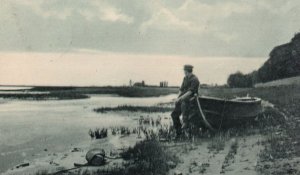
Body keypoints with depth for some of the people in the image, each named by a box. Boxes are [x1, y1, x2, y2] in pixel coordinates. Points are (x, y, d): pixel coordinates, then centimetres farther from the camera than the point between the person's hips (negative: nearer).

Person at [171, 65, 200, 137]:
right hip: (183, 99, 8)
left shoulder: (194, 80, -12)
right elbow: (181, 90, 15)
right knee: (174, 114, 2)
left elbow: (190, 92, -21)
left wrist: (180, 98, -23)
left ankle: (185, 123, -30)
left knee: (183, 104, -38)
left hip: (191, 99, -8)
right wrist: (178, 98, -1)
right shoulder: (185, 78, 14)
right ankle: (178, 133, 9)